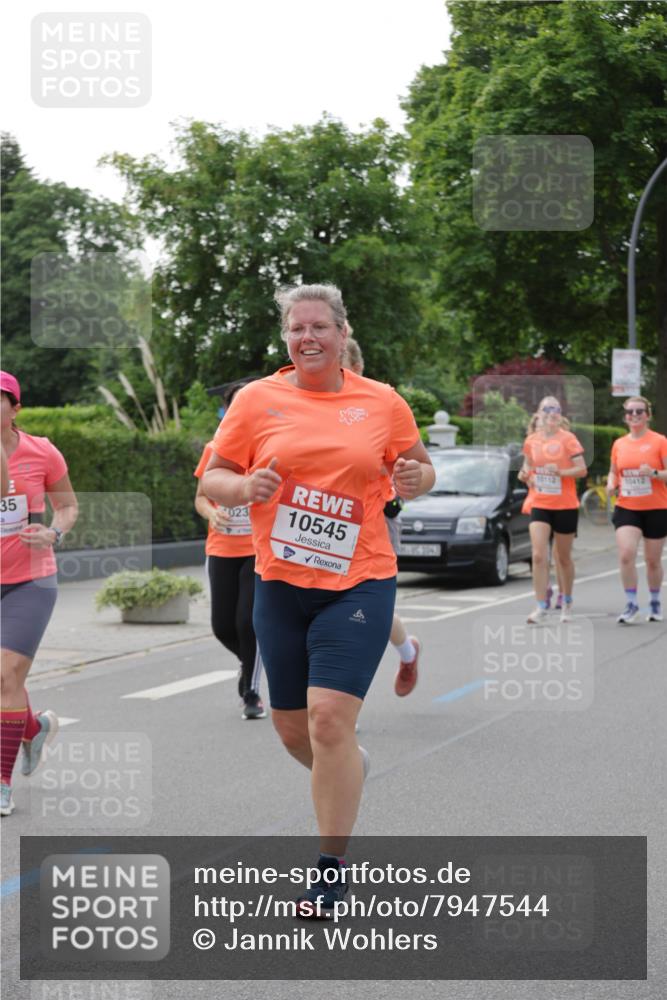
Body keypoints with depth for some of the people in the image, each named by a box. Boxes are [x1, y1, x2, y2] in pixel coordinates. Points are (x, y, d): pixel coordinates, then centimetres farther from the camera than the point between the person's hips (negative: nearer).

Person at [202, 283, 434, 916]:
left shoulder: (382, 402, 3)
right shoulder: (256, 400, 2)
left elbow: (419, 468, 15)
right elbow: (213, 479, 6)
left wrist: (414, 479, -8)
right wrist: (244, 486, -16)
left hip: (358, 583, -2)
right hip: (279, 582, 3)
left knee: (329, 717, -14)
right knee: (291, 727, 11)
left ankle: (331, 869, 0)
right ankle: (350, 768, 47)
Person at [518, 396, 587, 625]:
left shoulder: (567, 438, -6)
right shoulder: (531, 440, 4)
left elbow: (582, 469, -9)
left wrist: (560, 472, -24)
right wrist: (525, 475, -4)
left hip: (565, 506, -2)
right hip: (540, 505, 2)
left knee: (563, 558, 10)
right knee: (539, 556, -12)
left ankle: (567, 603, 30)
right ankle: (541, 608, -10)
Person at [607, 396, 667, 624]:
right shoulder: (619, 444, 6)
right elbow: (613, 471, 20)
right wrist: (611, 483, -1)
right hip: (626, 508, 2)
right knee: (626, 555, -16)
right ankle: (631, 605, -4)